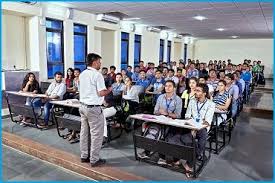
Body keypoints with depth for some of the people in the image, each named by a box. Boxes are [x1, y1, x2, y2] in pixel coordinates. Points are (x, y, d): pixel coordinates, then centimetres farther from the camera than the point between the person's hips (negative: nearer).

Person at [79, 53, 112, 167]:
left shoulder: (82, 74, 10)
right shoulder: (97, 75, -15)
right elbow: (101, 93, -19)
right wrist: (109, 90, 1)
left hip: (82, 106, 9)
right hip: (93, 108, -8)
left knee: (84, 132, 16)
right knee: (96, 134, 2)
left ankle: (84, 156, 27)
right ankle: (94, 159, 10)